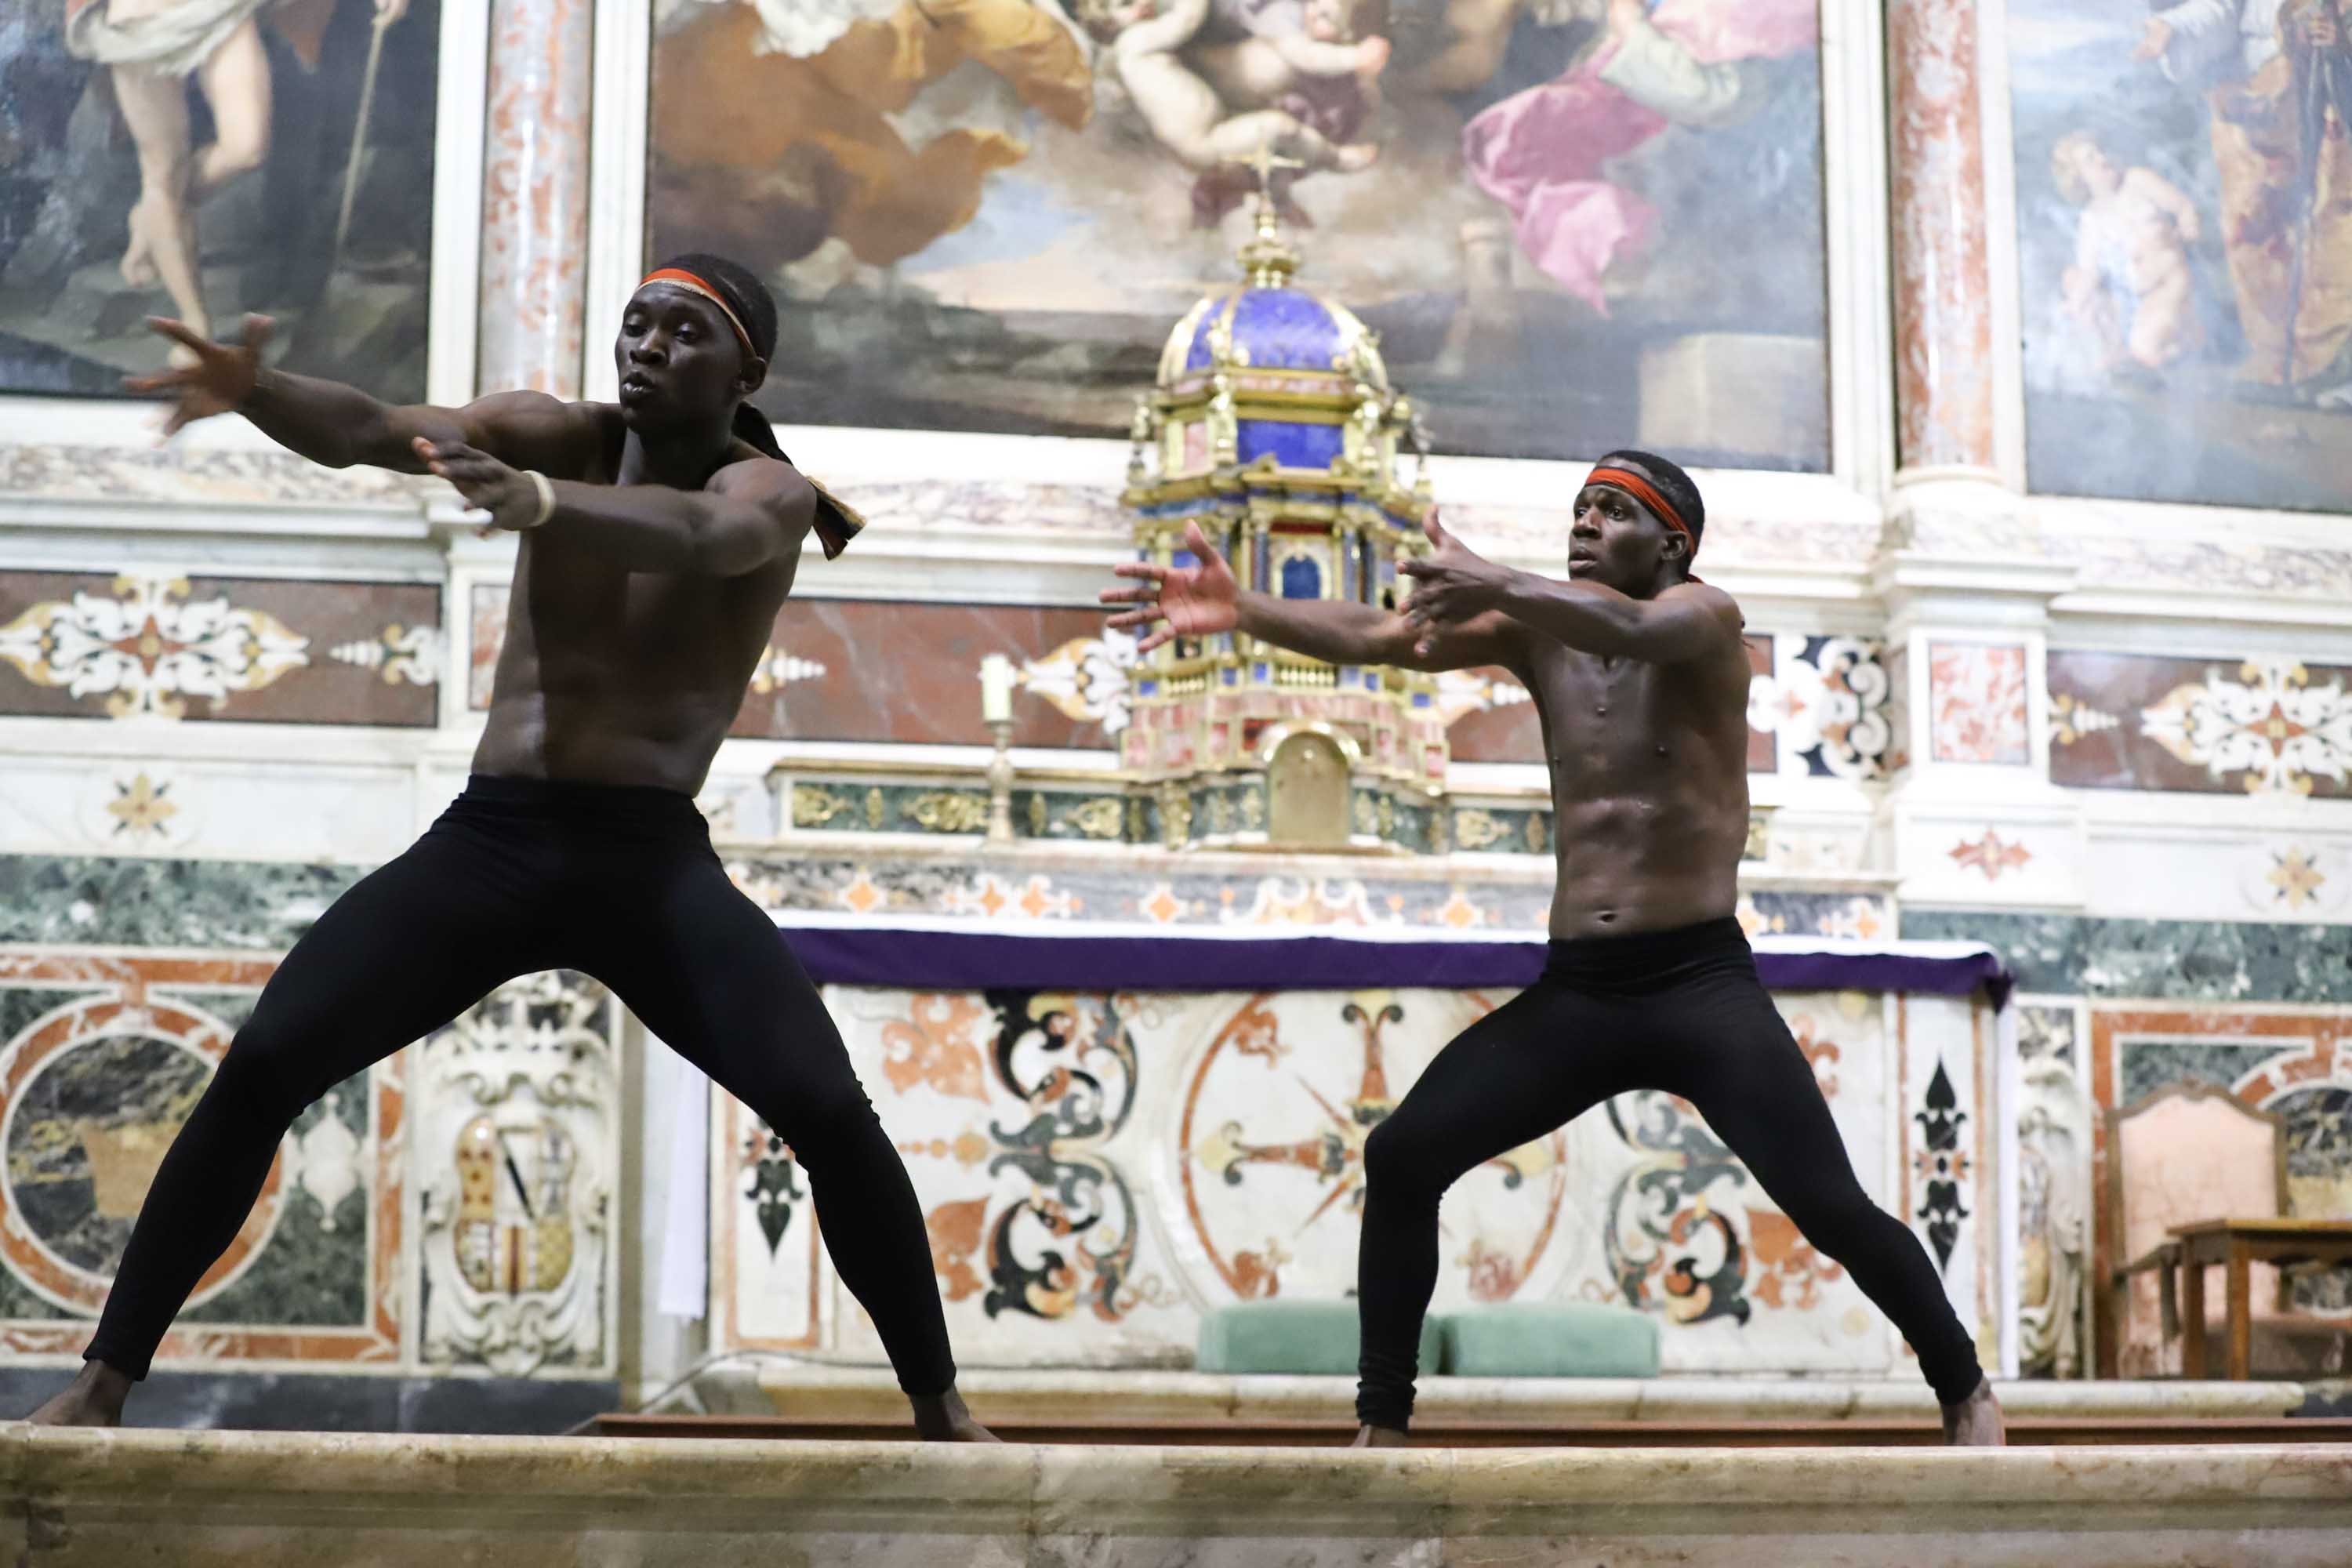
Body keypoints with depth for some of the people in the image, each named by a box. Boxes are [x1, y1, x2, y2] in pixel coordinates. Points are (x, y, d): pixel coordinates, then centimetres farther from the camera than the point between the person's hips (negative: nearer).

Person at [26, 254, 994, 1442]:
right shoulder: (555, 437, 6)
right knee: (261, 1066, -13)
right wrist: (254, 392, -34)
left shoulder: (769, 492, -3)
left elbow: (695, 535, -29)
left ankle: (941, 1410, -2)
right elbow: (366, 432, -11)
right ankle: (101, 1386, -3)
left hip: (652, 858, -2)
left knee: (829, 1111, -20)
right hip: (485, 840, 3)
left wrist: (534, 500, -49)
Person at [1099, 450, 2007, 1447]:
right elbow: (1378, 637, -6)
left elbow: (1633, 630, -30)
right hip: (1573, 991, 5)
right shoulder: (1539, 626, 8)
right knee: (1401, 1157, -7)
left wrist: (1493, 586, -48)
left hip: (1701, 984, -4)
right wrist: (1243, 611, -24)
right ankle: (1382, 1428, 4)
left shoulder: (1704, 615, -5)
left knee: (1829, 1206, -12)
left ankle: (1967, 1395, 11)